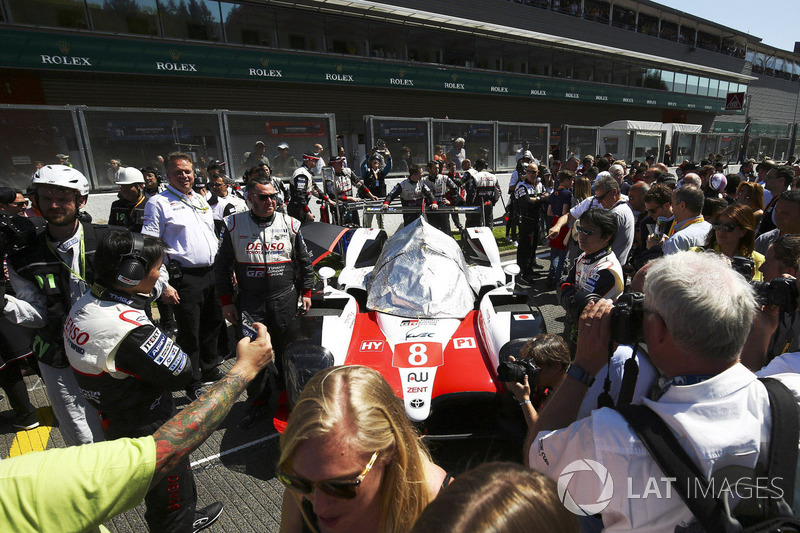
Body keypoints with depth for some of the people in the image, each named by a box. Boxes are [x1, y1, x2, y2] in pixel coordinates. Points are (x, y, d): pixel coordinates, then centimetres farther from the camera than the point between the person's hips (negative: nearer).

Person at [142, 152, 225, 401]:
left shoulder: (201, 201, 15)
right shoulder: (158, 203, -6)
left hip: (212, 273, 7)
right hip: (184, 277, -6)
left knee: (213, 324, 18)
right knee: (189, 333, 4)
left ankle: (210, 370, 38)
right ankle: (193, 384, 21)